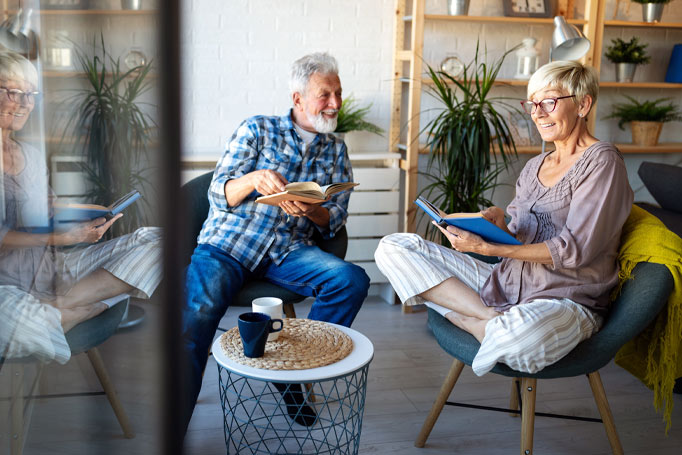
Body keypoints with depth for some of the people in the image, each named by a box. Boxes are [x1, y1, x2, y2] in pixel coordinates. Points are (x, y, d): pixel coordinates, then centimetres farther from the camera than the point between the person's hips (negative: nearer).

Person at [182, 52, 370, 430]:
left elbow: (335, 220, 9)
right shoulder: (257, 129, 9)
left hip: (286, 251, 3)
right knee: (198, 311, -30)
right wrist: (254, 179, -21)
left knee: (352, 280, -23)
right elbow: (219, 194, 1)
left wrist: (311, 210, -15)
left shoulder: (335, 150, 18)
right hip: (227, 243, -2)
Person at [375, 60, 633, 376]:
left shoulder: (602, 161, -6)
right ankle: (493, 320, -16)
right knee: (393, 248, -6)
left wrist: (487, 248, -20)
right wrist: (502, 225, -8)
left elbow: (574, 249, -15)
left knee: (521, 337, -47)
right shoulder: (535, 166, 17)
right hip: (507, 283, 8)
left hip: (567, 300, -8)